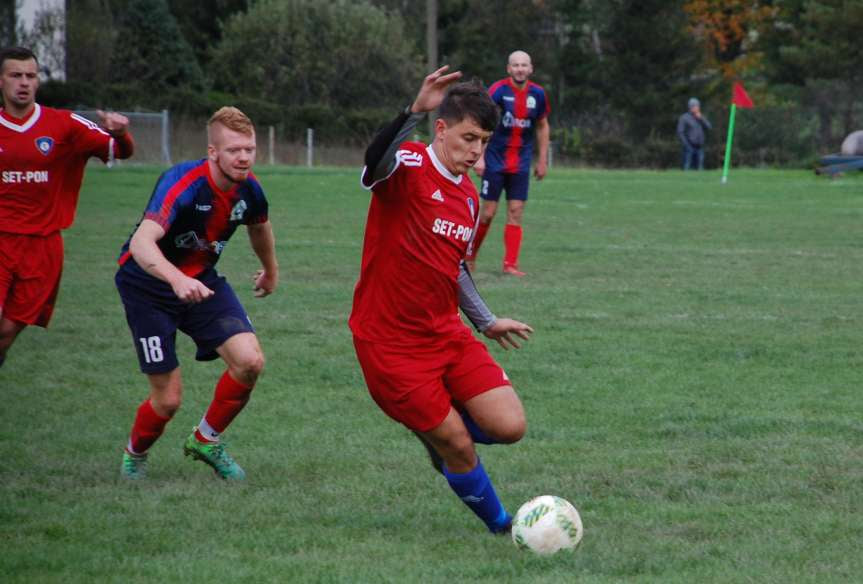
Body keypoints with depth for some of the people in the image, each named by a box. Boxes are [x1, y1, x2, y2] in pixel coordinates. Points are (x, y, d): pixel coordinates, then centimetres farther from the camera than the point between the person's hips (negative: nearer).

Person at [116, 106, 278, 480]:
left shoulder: (249, 189, -9)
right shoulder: (182, 183, -30)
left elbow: (259, 226, 17)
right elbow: (141, 243, -45)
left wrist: (270, 270, 33)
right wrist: (177, 279, -61)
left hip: (201, 280, 6)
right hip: (147, 285, -5)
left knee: (250, 361, -16)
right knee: (169, 398, -7)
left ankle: (206, 441, 10)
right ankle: (134, 456, 27)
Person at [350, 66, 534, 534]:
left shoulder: (469, 197, 11)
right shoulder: (408, 169, -13)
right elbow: (377, 160, -39)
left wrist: (486, 322, 31)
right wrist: (416, 110, -55)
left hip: (446, 334, 7)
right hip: (390, 345, -7)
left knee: (509, 426, -7)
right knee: (458, 447, -3)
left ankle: (436, 428, 22)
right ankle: (498, 523, 22)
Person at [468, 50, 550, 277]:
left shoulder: (538, 94, 1)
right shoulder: (498, 91, -12)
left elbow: (542, 126, 14)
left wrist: (542, 160, 12)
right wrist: (479, 157, -20)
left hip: (521, 163, 3)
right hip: (495, 161, -3)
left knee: (516, 212, -2)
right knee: (488, 213, -2)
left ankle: (510, 264, 0)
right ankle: (470, 256, 18)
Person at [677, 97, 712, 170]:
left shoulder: (701, 117, 16)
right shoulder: (684, 118, 0)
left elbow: (709, 127, 6)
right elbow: (680, 132, -6)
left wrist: (701, 118, -4)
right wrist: (686, 144, -13)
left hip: (699, 147, 6)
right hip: (689, 147, -6)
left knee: (700, 168, 4)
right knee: (687, 167, -10)